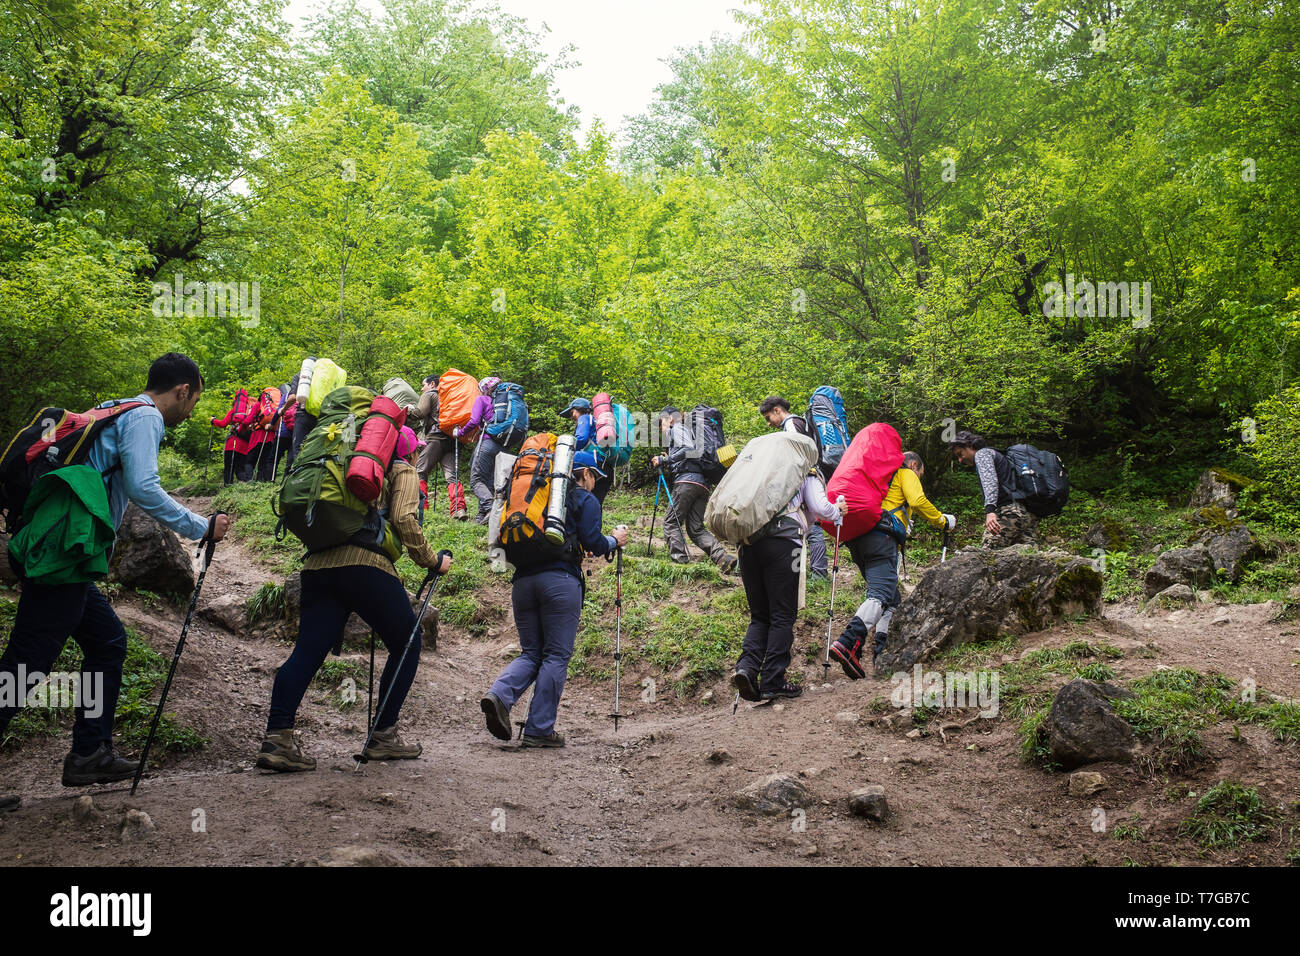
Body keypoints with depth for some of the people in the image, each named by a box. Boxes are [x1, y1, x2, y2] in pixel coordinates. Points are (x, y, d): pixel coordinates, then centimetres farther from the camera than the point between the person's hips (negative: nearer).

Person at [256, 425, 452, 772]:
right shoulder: (404, 473, 14)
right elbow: (404, 519, -4)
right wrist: (431, 561, 5)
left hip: (318, 563, 7)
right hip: (365, 564, -6)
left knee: (308, 649, -1)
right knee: (406, 645, 8)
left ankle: (277, 737, -15)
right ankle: (384, 736, 7)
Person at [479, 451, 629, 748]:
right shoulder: (585, 500, 7)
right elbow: (593, 543, -2)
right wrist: (615, 540, 18)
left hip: (523, 578, 6)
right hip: (561, 579, -6)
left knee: (531, 653, 12)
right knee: (556, 655, 0)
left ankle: (499, 694, -14)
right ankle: (539, 730, -1)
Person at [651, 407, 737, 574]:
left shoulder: (677, 428, 8)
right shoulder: (687, 431, 34)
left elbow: (688, 450, -12)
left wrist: (664, 460, -6)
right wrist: (667, 463, 27)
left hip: (687, 480, -8)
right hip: (703, 484, 8)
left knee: (671, 522, -4)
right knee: (696, 528, 3)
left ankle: (680, 558, -18)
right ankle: (724, 558, -14)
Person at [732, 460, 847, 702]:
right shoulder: (807, 473, 15)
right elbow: (820, 508, 3)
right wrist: (838, 511, 23)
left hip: (747, 543, 5)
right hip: (782, 543, -5)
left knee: (759, 616, 12)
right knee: (782, 616, 2)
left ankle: (747, 666, -9)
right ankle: (773, 683, -1)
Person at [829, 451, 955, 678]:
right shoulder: (906, 474, 13)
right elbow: (918, 501, -4)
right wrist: (943, 522, 7)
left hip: (856, 539, 9)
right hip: (881, 538, -9)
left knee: (892, 599, 15)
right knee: (880, 595, -20)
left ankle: (883, 654, 4)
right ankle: (847, 644, -39)